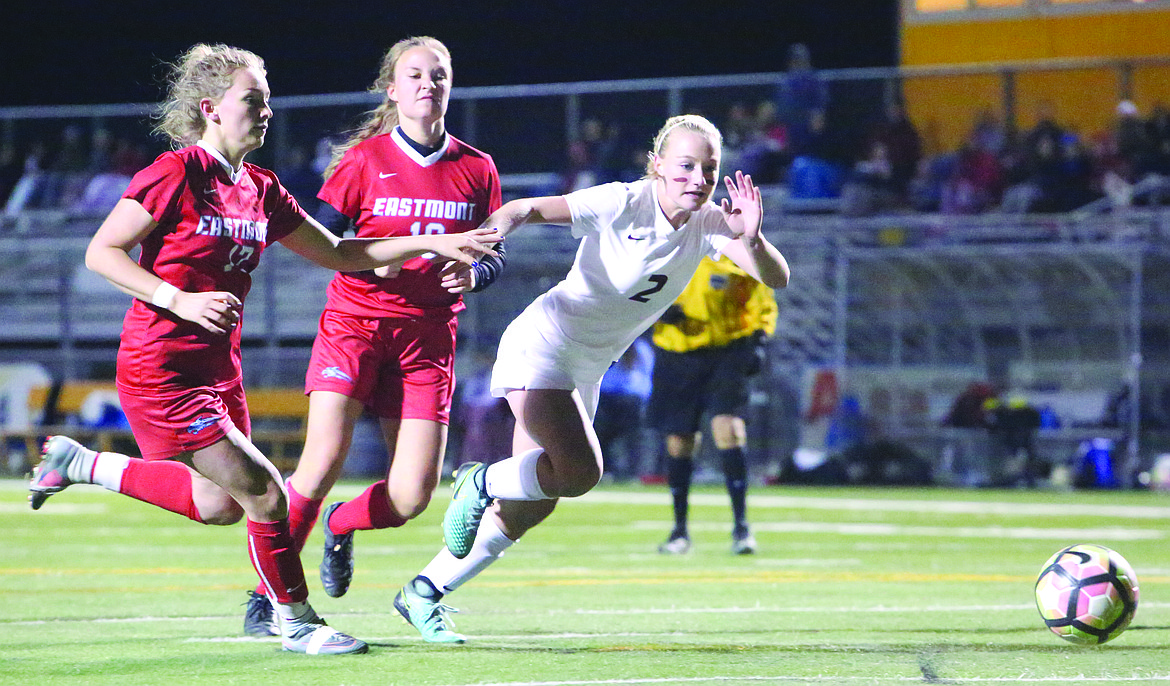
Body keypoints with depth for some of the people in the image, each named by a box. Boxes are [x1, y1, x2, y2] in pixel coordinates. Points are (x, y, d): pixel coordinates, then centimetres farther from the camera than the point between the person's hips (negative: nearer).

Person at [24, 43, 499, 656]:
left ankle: (78, 463, 29)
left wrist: (432, 243, 6)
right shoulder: (177, 173, -15)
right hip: (162, 370, -9)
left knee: (220, 505, 16)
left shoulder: (260, 189, 8)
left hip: (218, 370, 9)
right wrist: (179, 300, -24)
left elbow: (338, 253, 15)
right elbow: (101, 252, -13)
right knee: (263, 493, -10)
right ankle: (298, 624, 6)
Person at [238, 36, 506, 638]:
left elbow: (494, 258, 13)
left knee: (412, 496, -7)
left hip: (427, 336, 3)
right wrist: (368, 258, -19)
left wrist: (471, 276, -9)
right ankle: (267, 594, -4)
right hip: (355, 321, -3)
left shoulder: (477, 170, 7)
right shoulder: (364, 160, -1)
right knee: (324, 458, -19)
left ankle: (342, 525, 28)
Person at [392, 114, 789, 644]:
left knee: (532, 506, 6)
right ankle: (480, 484, -1)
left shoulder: (710, 224, -4)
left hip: (587, 371, 7)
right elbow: (528, 208, -21)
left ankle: (425, 591, 19)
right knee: (579, 472, -28)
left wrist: (752, 240, -35)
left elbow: (776, 278, -13)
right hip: (542, 346, -7)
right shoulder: (623, 203, -20)